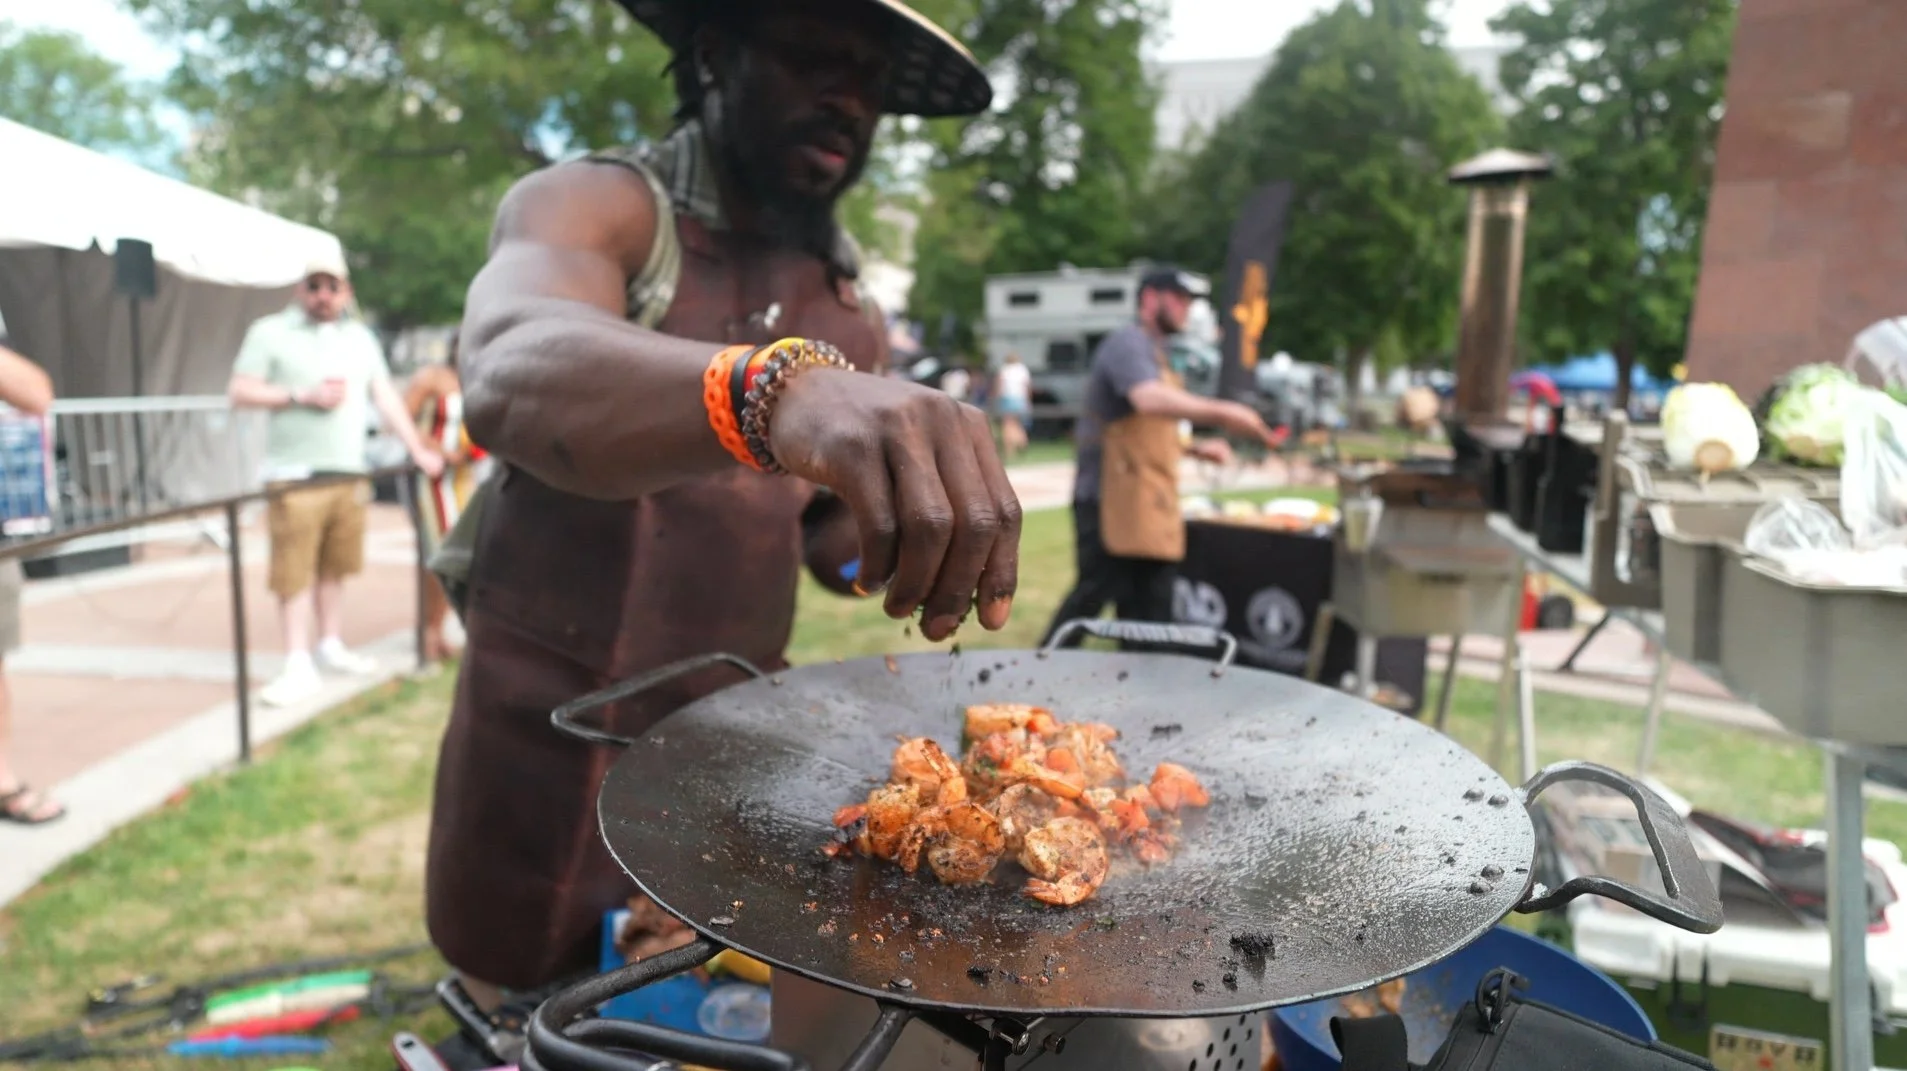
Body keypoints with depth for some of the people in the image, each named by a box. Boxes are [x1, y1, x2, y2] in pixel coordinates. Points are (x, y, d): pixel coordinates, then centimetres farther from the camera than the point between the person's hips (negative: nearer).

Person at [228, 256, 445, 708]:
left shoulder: (360, 337, 17)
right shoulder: (271, 332, 3)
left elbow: (385, 396, 16)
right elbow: (240, 392, -3)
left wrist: (418, 450, 12)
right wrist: (302, 396, -12)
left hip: (349, 473, 4)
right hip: (295, 476, -4)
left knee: (333, 567, 7)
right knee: (295, 575, -6)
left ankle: (331, 646, 21)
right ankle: (299, 666, -3)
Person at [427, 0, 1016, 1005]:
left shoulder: (851, 308, 6)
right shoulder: (592, 204, -9)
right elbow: (510, 377, -33)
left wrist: (896, 518, -6)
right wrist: (779, 385, -52)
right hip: (554, 729, -4)